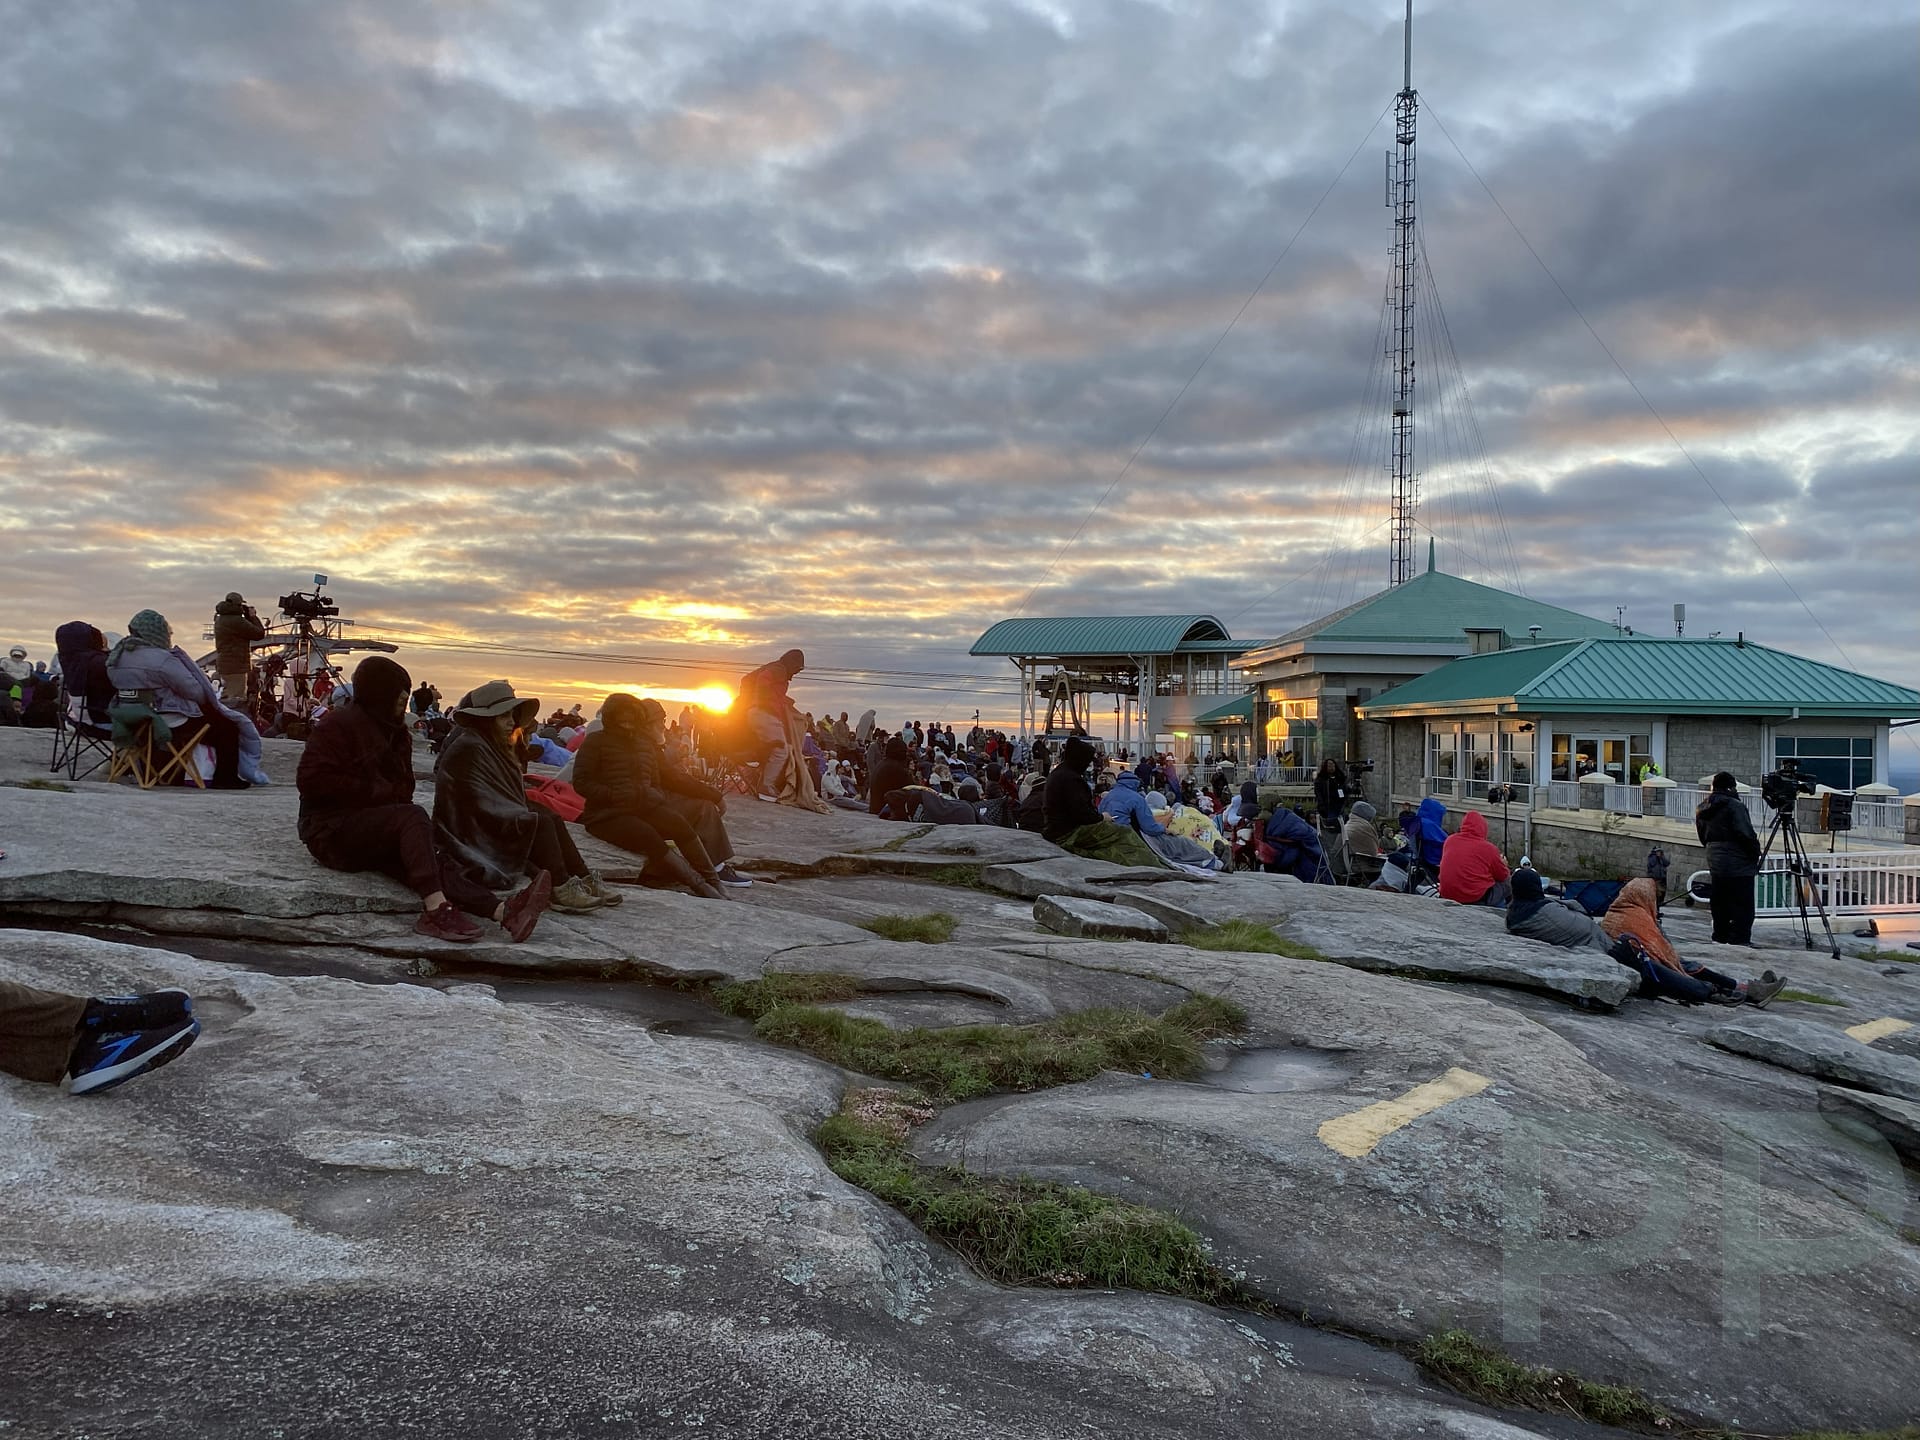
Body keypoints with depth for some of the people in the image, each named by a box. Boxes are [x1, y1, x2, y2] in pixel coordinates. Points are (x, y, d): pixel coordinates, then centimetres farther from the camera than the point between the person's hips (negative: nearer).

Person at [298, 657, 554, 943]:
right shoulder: (339, 724, -7)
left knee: (433, 863, -22)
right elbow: (312, 779, -16)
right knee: (413, 816, -32)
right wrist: (375, 792, -16)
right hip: (333, 830, -6)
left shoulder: (394, 732, 18)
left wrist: (395, 796, 0)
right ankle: (435, 908, -46)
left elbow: (403, 785, 24)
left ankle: (503, 911, -46)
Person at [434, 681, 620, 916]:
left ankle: (584, 880, -9)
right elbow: (483, 805, -22)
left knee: (552, 819, -3)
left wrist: (529, 811, -6)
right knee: (541, 823, -21)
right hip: (470, 833, -10)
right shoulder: (468, 749, -18)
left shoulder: (498, 747, 13)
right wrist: (528, 819, -18)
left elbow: (513, 795, 11)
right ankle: (560, 889, -26)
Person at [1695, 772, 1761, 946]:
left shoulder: (1702, 809, 11)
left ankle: (1719, 941, 20)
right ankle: (1739, 943, -8)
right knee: (1742, 911, -5)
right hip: (1739, 866, -8)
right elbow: (1746, 835, -17)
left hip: (1715, 864, 8)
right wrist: (1756, 853, -4)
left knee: (1719, 908, 15)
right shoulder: (1735, 806, -14)